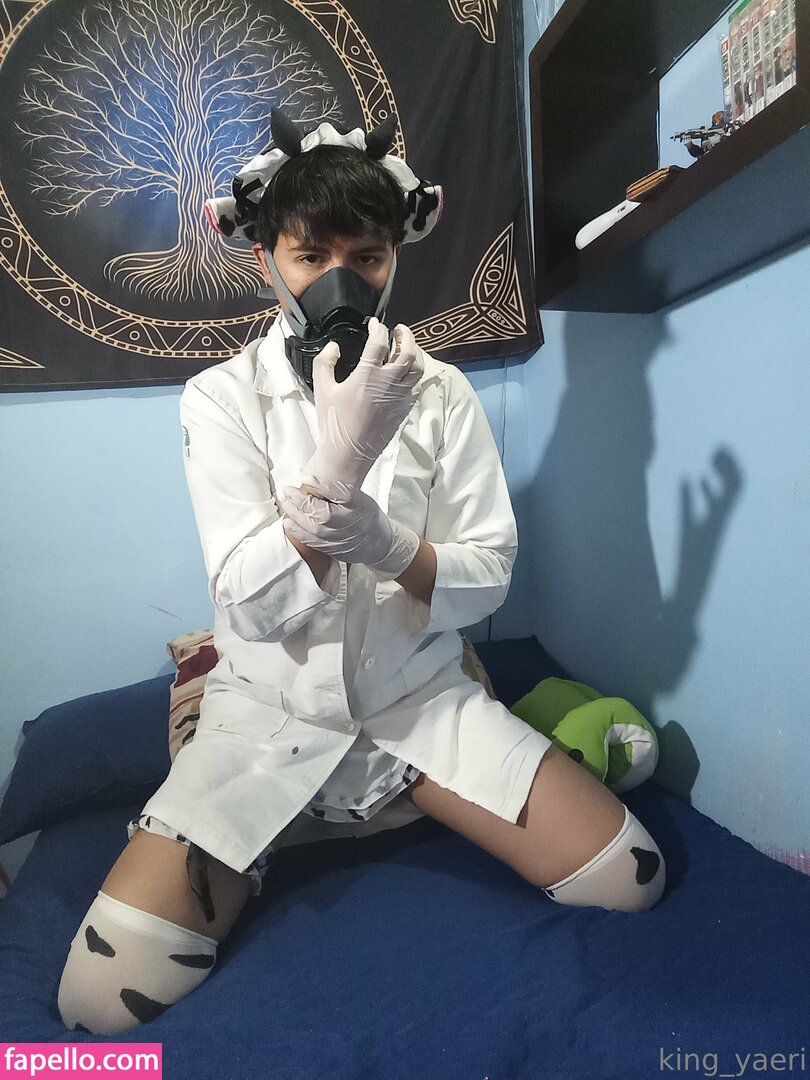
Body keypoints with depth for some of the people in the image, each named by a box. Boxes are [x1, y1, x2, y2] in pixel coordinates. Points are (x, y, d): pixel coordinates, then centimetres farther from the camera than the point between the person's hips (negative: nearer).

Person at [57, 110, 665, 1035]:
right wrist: (344, 454, -32)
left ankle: (409, 801, 15)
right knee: (105, 995, -13)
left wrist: (382, 541, -28)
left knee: (628, 879, -8)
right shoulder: (222, 396, -8)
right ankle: (281, 843, 15)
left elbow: (487, 579, -7)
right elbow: (255, 606, -18)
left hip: (422, 697, 2)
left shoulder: (441, 392, -3)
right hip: (271, 713, -1)